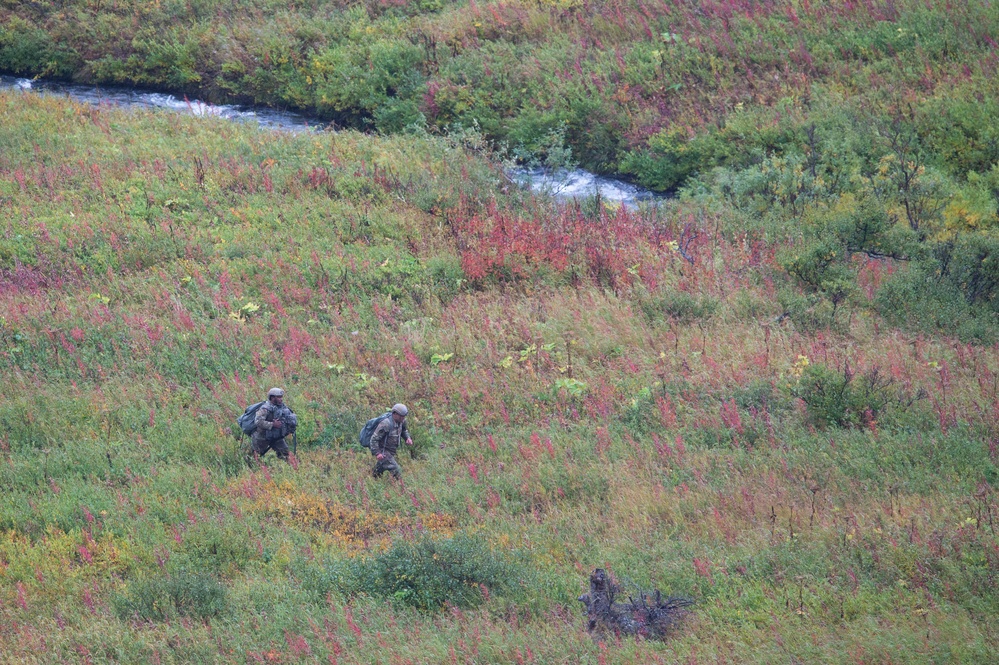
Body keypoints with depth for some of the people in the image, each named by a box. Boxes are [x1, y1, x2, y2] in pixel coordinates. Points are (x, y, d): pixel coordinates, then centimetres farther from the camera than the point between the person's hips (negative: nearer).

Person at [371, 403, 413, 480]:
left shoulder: (401, 422, -1)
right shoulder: (386, 424, -26)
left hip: (391, 452, 9)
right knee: (397, 472, -18)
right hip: (383, 452, -9)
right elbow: (374, 438, -23)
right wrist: (377, 453, -30)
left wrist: (408, 438, 1)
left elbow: (404, 431, 23)